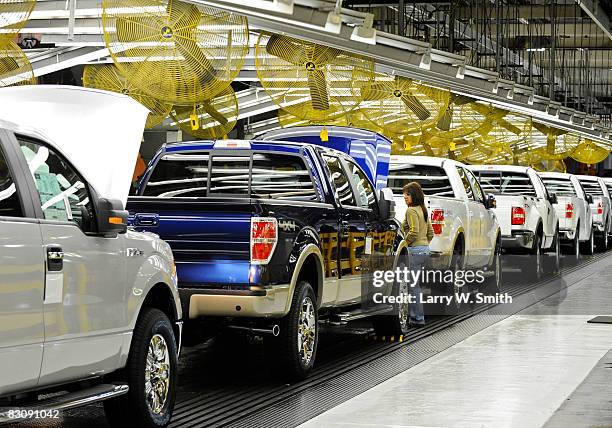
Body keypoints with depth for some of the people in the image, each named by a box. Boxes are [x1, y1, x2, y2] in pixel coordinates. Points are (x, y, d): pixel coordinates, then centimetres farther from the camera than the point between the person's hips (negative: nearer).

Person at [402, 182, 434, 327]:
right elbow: (430, 233, 20)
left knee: (413, 285, -5)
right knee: (415, 284, 15)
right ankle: (413, 315, 20)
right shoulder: (423, 210, 15)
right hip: (425, 249, 9)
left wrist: (405, 241, -11)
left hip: (415, 250, -9)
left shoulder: (411, 210, -13)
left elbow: (414, 232, -24)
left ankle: (418, 318, -5)